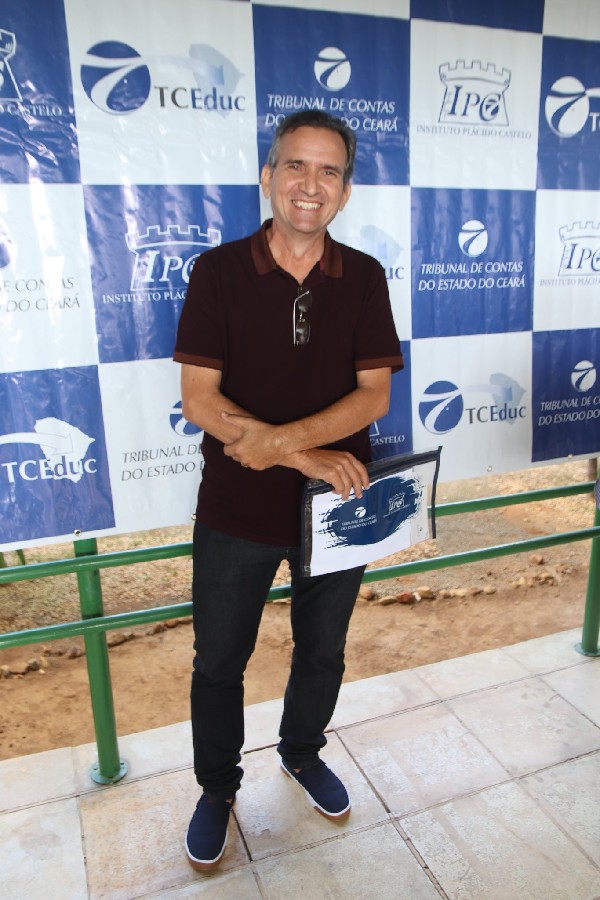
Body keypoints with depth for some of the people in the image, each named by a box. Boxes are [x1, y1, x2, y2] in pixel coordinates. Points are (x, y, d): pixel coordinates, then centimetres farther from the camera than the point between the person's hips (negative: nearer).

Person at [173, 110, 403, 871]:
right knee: (219, 661, 15)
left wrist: (281, 439, -24)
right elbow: (199, 399, -14)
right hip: (236, 513, -1)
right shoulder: (218, 271, -9)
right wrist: (308, 458, -23)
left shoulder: (363, 277, -3)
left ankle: (302, 752, 52)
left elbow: (374, 394, -8)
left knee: (322, 651, 22)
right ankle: (217, 787, 44)